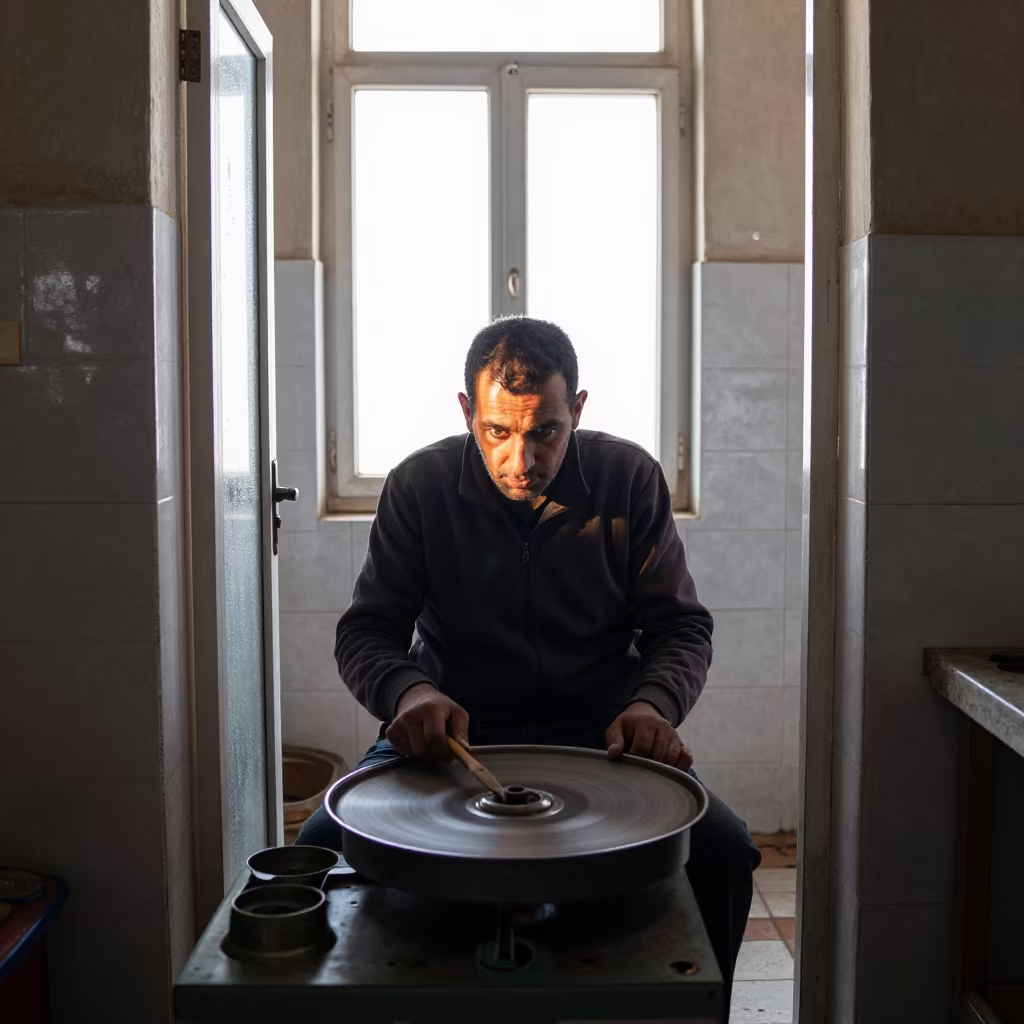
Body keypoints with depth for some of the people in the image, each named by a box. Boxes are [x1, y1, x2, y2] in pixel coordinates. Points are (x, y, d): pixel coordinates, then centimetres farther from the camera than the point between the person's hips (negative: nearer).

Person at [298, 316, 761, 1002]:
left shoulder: (630, 479, -3)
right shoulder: (419, 487, -4)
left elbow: (681, 625, 2)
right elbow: (367, 630, -2)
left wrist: (653, 704, -20)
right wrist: (410, 692, -25)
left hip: (600, 733, 0)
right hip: (455, 730, 1)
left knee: (722, 849, -24)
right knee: (325, 843, -23)